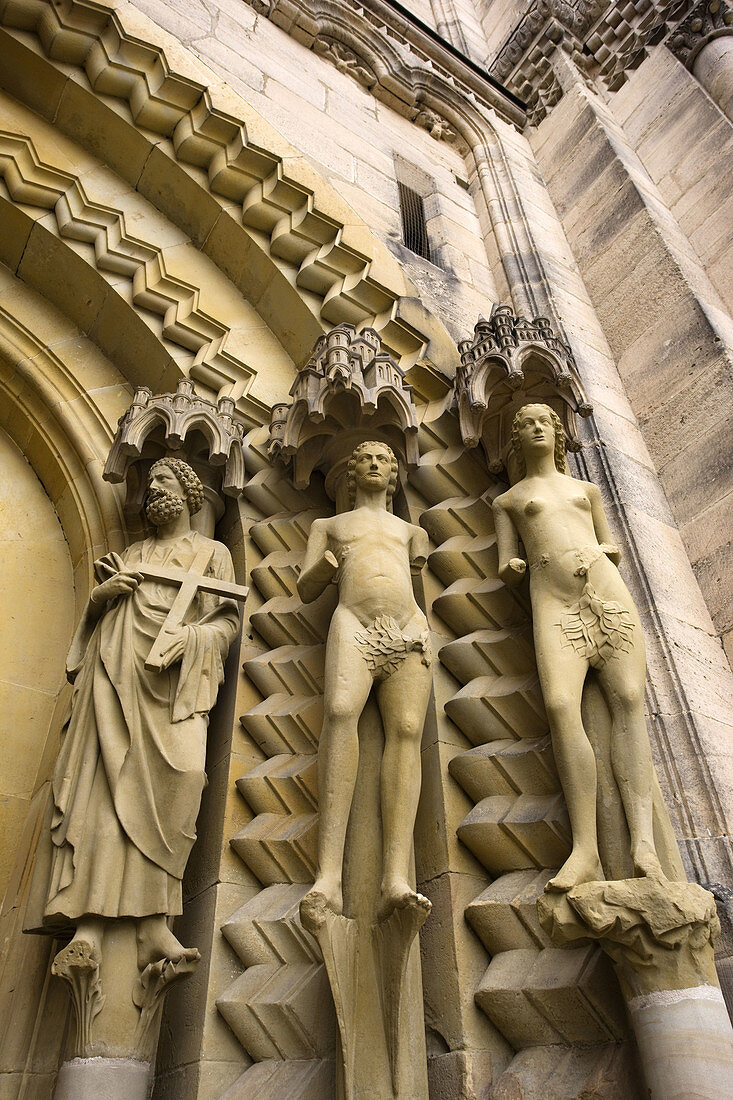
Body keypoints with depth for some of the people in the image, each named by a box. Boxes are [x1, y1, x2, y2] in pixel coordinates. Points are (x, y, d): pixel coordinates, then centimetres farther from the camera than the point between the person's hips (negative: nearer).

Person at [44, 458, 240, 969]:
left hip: (174, 678, -2)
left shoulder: (212, 552, 20)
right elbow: (96, 617, 28)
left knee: (179, 771, -25)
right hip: (118, 672, 3)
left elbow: (227, 621, 8)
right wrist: (103, 593, 5)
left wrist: (189, 635, -12)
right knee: (108, 776, -15)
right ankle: (89, 927, -22)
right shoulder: (131, 555, 30)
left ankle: (153, 925, -25)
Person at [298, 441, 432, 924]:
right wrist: (325, 563, 0)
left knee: (407, 728, -23)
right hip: (354, 625, -2)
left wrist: (420, 561, 11)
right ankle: (330, 877, -39)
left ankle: (396, 880, -36)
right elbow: (306, 590, 19)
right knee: (341, 710, -32)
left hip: (408, 628, 2)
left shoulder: (410, 529, 34)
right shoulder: (328, 525, 29)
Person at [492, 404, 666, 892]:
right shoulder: (508, 500, 25)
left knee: (628, 699, -18)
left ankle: (644, 840, -24)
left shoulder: (587, 488, 29)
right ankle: (587, 852, -30)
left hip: (608, 591, 2)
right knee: (560, 705, -25)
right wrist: (512, 566, -7)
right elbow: (507, 570, 17)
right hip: (553, 600, -2)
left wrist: (603, 550, 3)